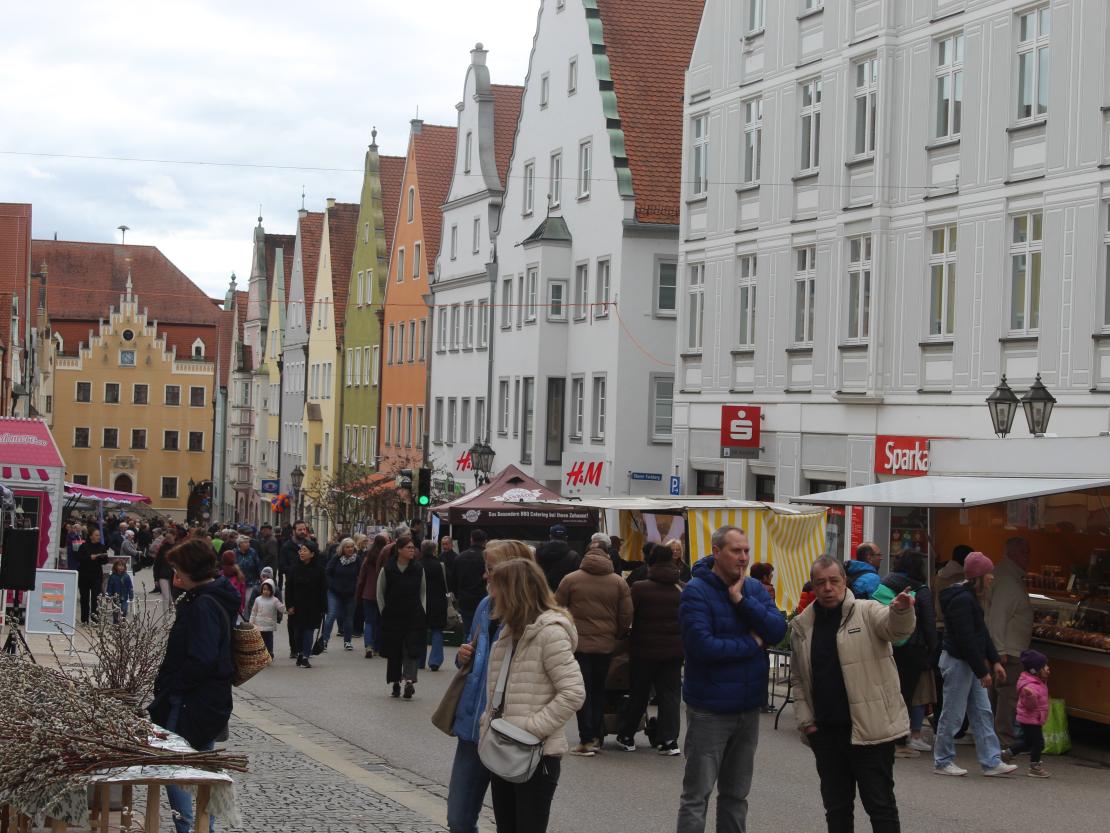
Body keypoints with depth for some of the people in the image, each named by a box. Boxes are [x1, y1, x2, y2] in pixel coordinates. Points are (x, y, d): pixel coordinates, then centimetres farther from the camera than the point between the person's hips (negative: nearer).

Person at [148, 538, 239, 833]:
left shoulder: (203, 605, -20)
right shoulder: (219, 598, 11)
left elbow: (201, 661, -26)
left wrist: (169, 688, -16)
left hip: (190, 703, -10)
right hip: (211, 700, 10)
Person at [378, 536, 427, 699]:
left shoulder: (418, 569, 1)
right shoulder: (387, 569, -4)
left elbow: (423, 592, 11)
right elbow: (380, 592, 6)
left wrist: (422, 611, 4)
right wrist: (384, 612, 2)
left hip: (414, 616, 0)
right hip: (392, 617, 0)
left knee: (411, 649, -11)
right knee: (394, 652, 6)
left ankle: (409, 680, -18)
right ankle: (396, 683, 16)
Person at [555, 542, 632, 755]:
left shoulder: (571, 579, -4)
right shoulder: (619, 583, 2)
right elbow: (626, 617, 2)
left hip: (578, 643, -2)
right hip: (606, 645, 2)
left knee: (583, 691, 3)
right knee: (599, 690, 15)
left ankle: (587, 740, -1)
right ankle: (597, 737, 14)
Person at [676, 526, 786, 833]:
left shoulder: (754, 588, 6)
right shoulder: (696, 592, -12)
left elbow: (778, 630, -7)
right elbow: (702, 646, -23)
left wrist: (741, 600, -17)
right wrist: (752, 643, -13)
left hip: (748, 707, 6)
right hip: (709, 711, -6)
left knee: (736, 795, 14)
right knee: (696, 795, -1)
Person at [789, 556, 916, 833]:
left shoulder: (867, 612, -4)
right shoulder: (802, 625, 9)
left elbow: (896, 627, -25)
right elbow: (798, 679, 14)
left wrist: (901, 611, -47)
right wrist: (805, 720, 4)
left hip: (870, 728, -5)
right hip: (825, 732, 5)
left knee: (880, 803, 0)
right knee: (836, 805, 14)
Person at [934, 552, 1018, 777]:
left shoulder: (971, 598, 13)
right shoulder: (961, 600, -20)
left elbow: (981, 632, 20)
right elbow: (966, 640, -22)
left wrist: (994, 661, 15)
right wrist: (982, 672, -20)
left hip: (969, 663, 10)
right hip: (957, 662, -10)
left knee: (983, 713, 9)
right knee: (953, 714, -1)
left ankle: (992, 762, 11)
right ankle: (943, 762, 9)